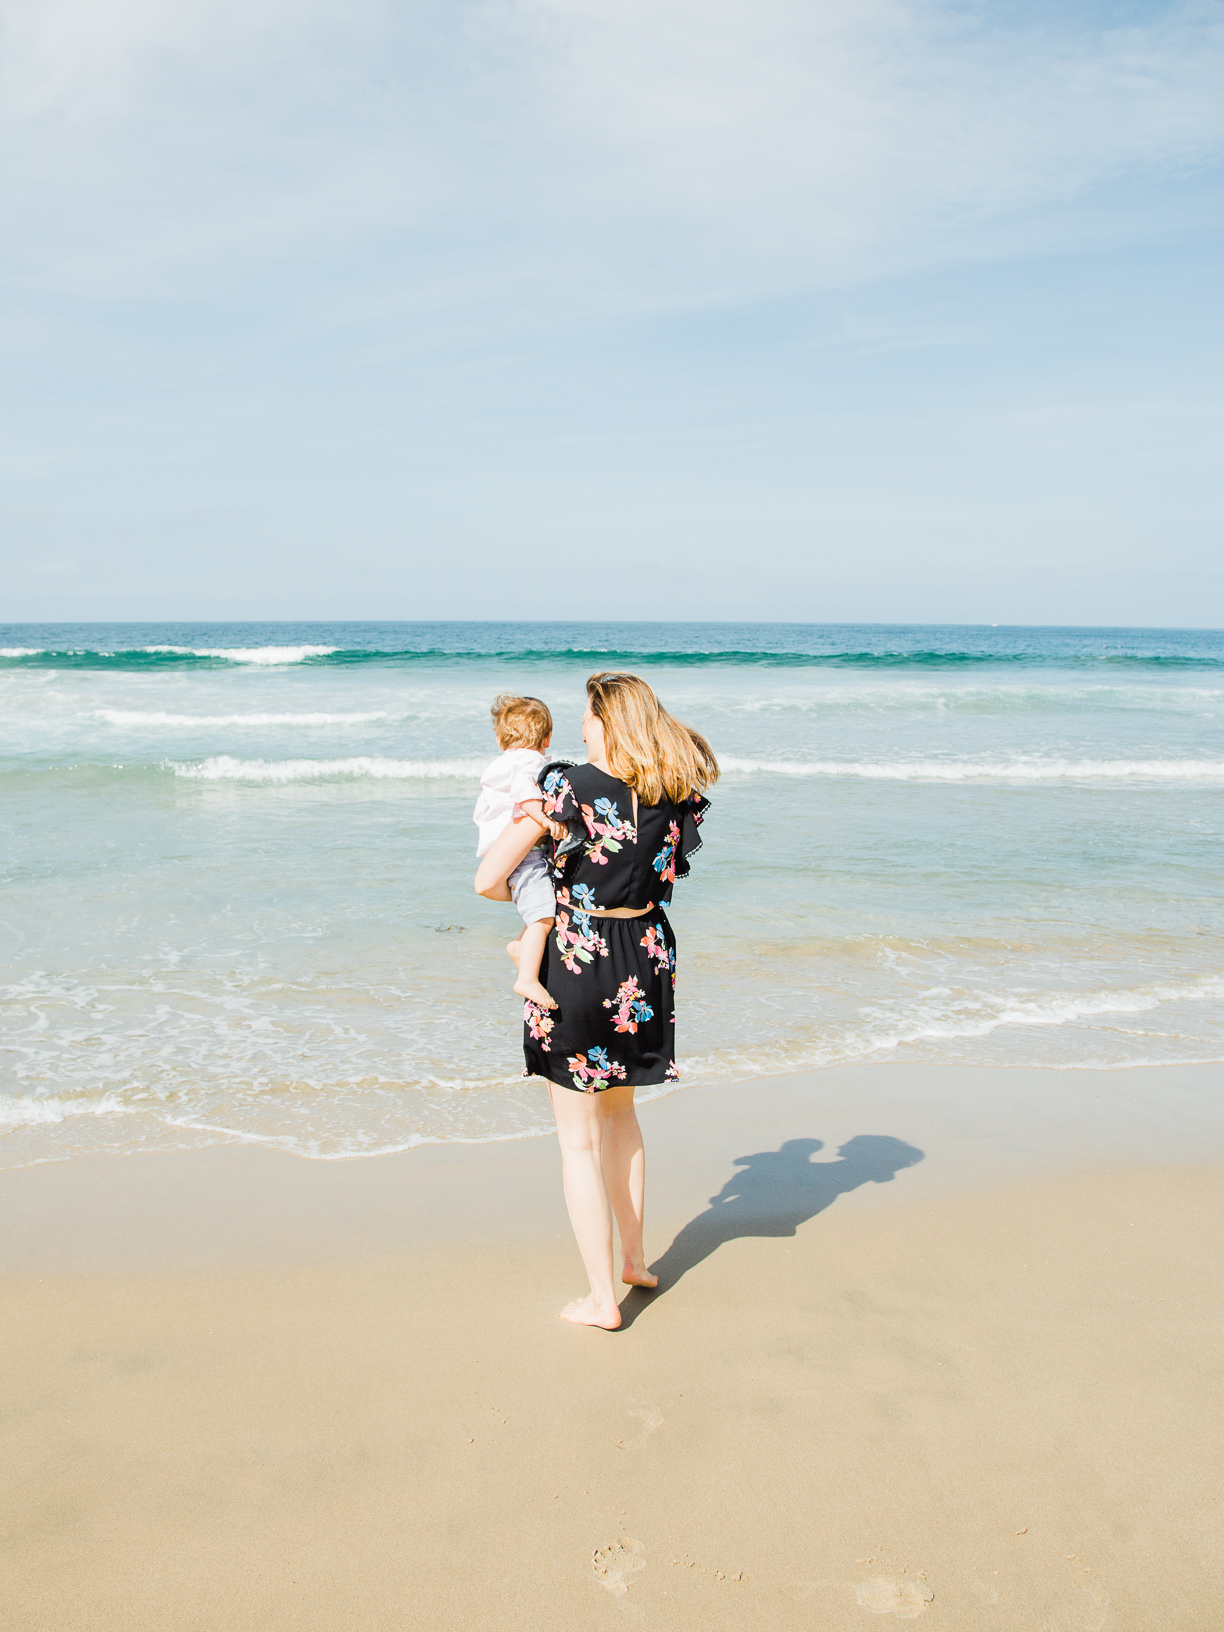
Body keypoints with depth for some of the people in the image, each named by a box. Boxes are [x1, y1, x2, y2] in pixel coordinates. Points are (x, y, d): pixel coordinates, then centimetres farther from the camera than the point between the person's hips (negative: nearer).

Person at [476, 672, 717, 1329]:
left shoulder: (568, 788, -17)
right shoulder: (678, 795, -2)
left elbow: (488, 877, -16)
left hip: (578, 962, -5)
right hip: (647, 961, 6)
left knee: (579, 1139, 8)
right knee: (618, 1107, 27)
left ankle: (601, 1298, 15)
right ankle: (633, 1257, 37)